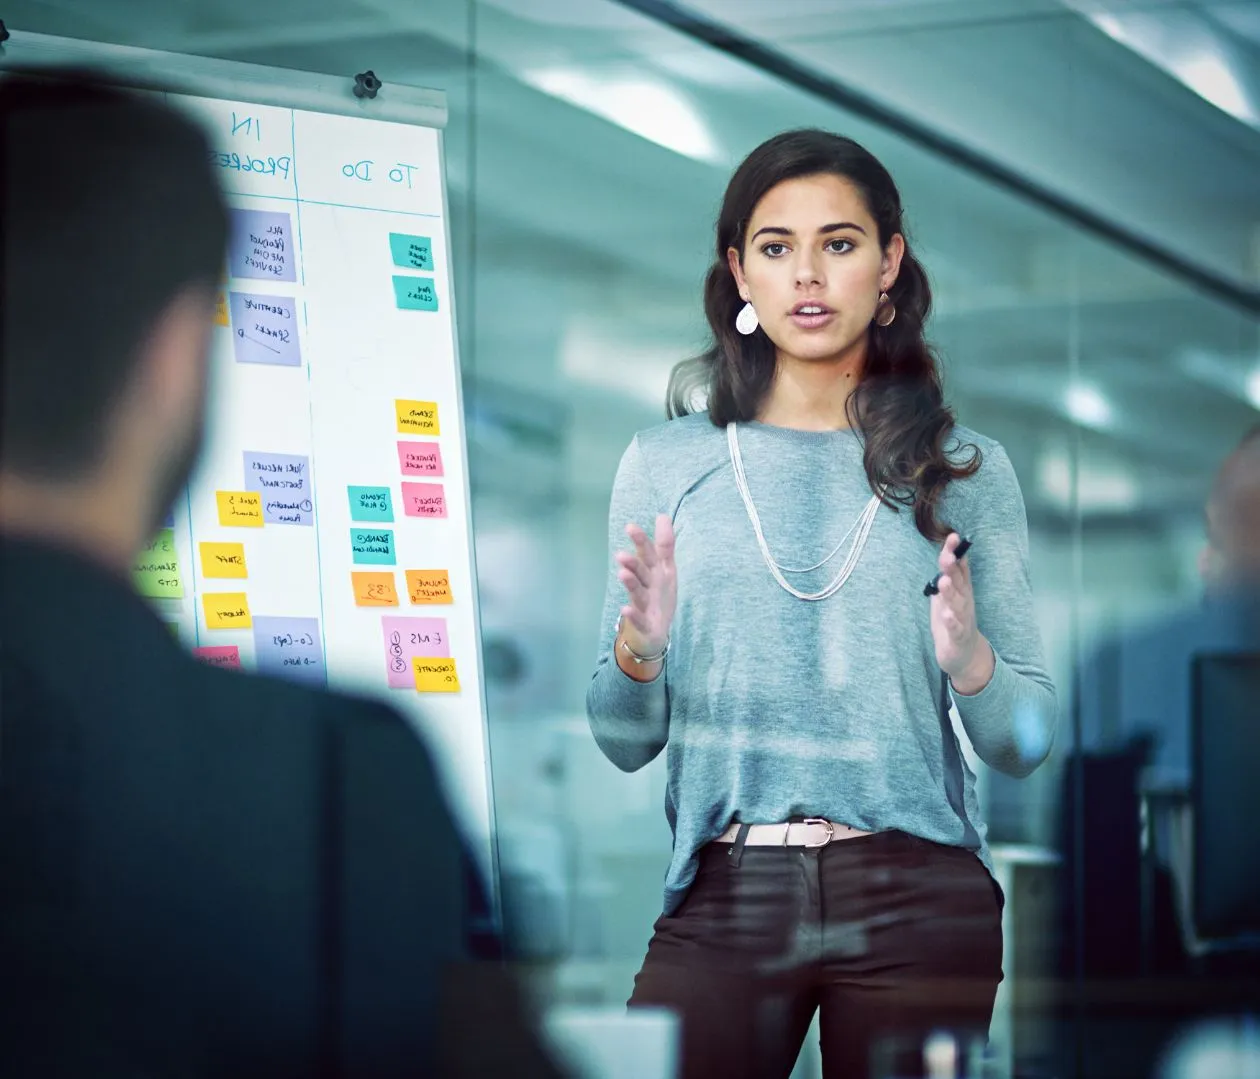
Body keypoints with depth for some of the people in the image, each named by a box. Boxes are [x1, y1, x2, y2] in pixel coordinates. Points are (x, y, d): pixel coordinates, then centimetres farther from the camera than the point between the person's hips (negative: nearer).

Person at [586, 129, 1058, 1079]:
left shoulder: (965, 470, 7)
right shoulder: (668, 465, 8)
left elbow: (1026, 744, 7)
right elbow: (625, 744, 8)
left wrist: (969, 661, -13)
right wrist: (639, 649, -12)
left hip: (916, 898, 0)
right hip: (725, 895, 0)